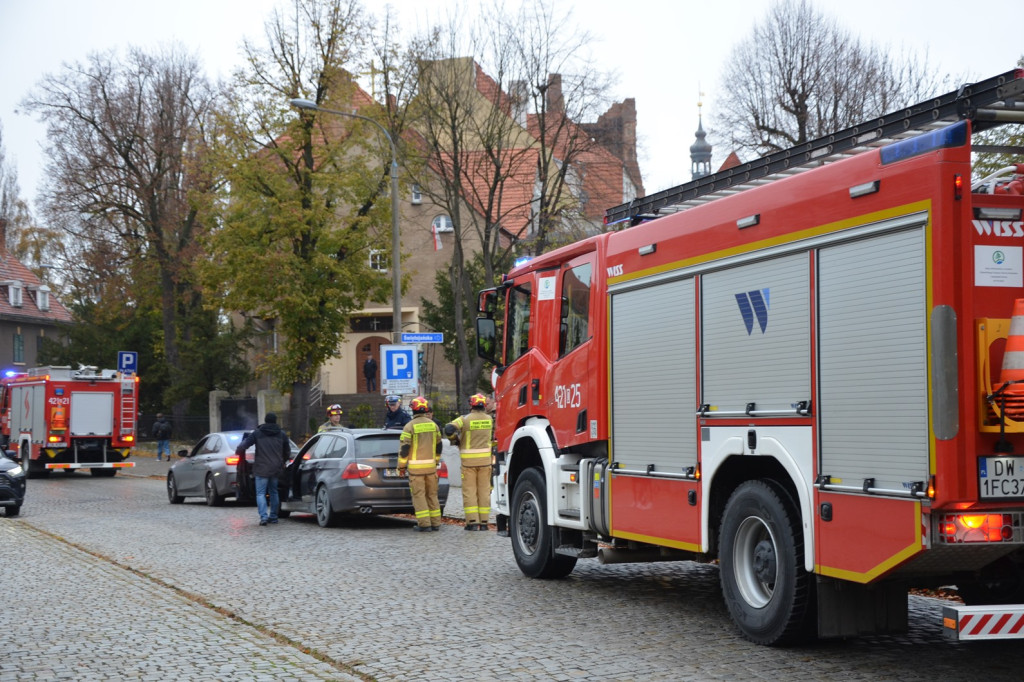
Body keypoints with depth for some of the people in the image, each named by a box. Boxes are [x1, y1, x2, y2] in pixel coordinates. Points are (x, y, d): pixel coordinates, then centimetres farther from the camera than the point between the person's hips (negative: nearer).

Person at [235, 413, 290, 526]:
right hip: (276, 469, 4)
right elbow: (287, 451, 16)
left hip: (262, 469, -4)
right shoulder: (281, 434, 8)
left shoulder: (257, 433, -2)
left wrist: (238, 451, 16)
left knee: (261, 493, -4)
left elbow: (244, 445, -5)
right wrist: (282, 461, 34)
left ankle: (263, 516, -19)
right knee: (274, 492, 17)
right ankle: (273, 516, 19)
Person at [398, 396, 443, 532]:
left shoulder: (410, 426, -9)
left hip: (415, 466, -5)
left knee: (418, 495, -1)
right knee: (432, 494, 12)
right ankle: (435, 522, 12)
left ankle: (424, 523, -5)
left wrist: (401, 466, -1)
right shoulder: (433, 425, 7)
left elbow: (404, 448, -11)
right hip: (430, 465, 5)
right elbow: (438, 446, 15)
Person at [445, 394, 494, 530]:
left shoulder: (465, 419, -9)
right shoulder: (489, 419, 3)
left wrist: (454, 438, -1)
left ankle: (473, 521, -3)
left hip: (468, 460, -3)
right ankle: (483, 522, 9)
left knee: (469, 490, 3)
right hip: (485, 460, 3)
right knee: (484, 490, 8)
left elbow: (449, 429, -20)